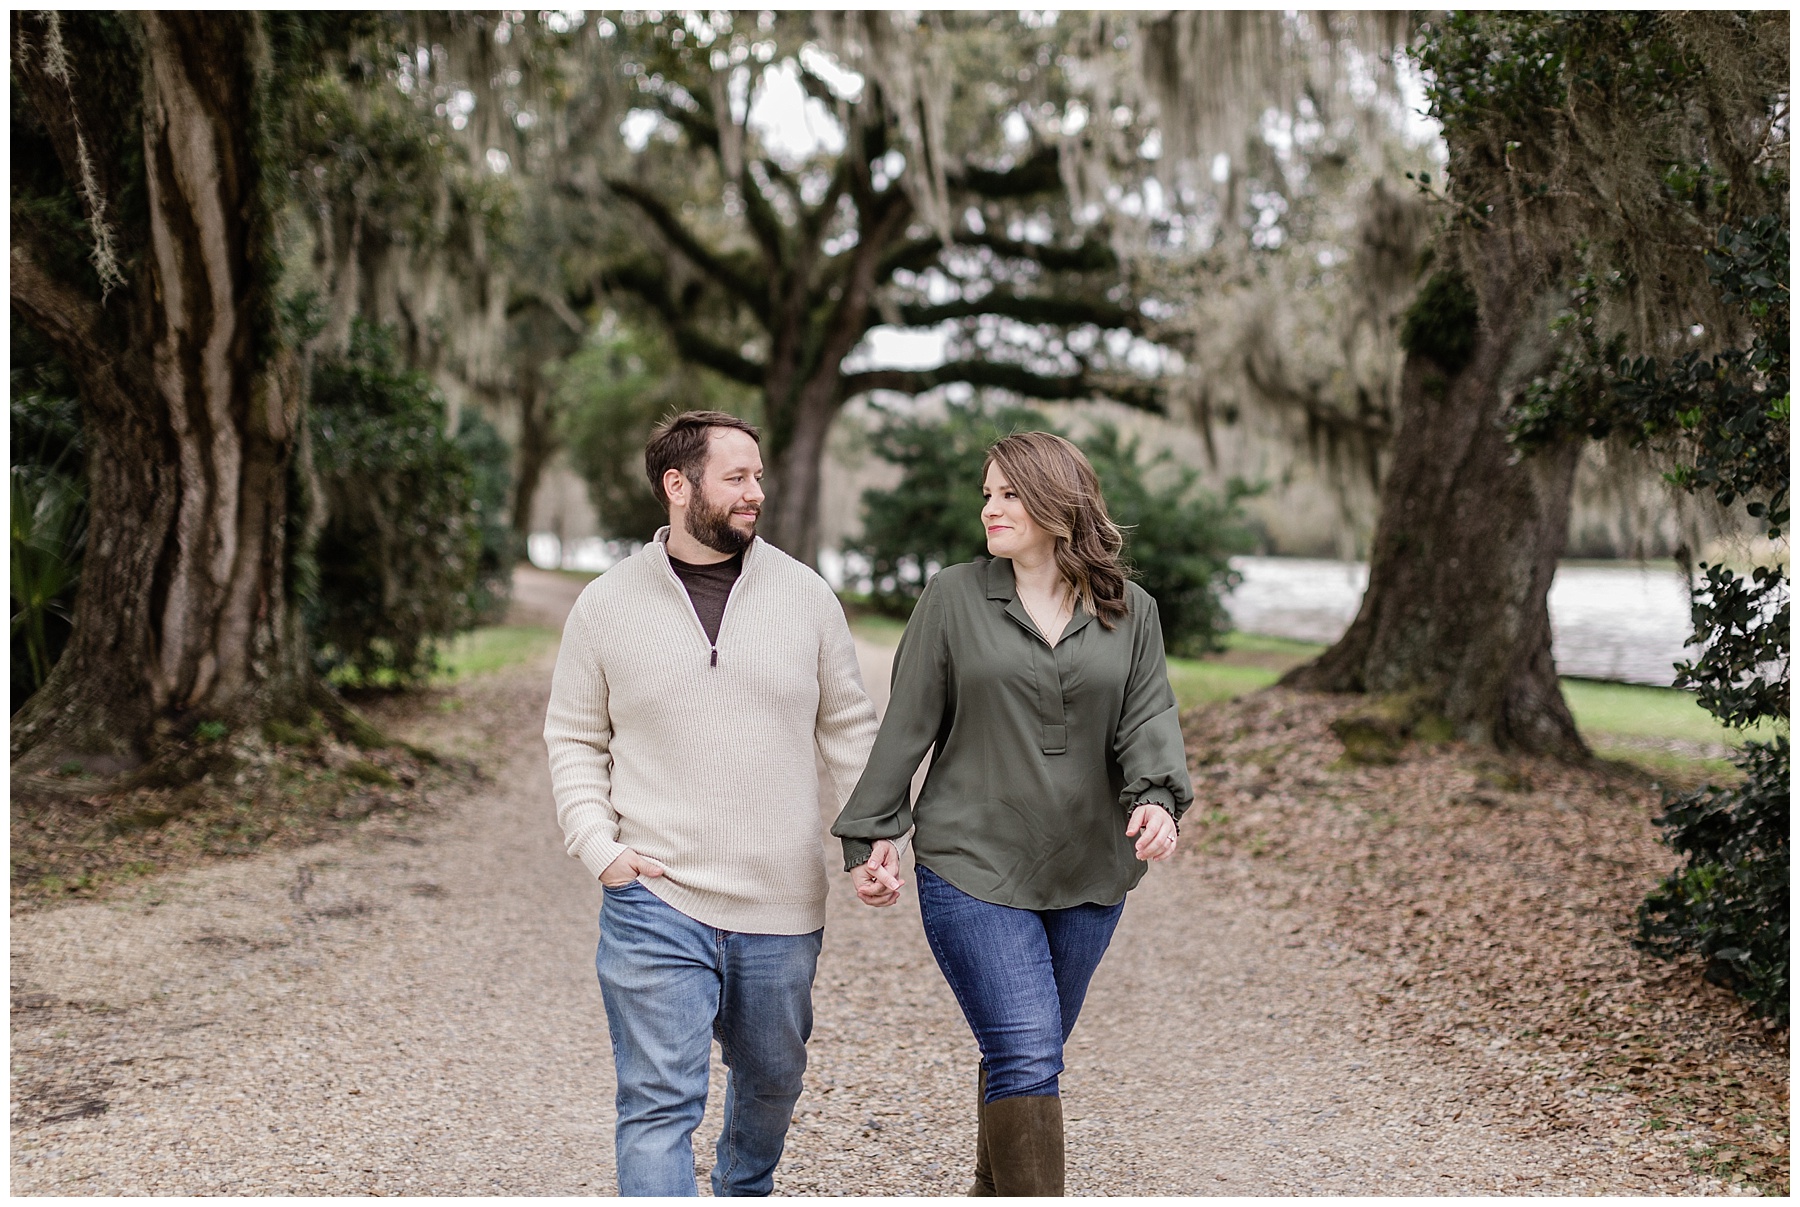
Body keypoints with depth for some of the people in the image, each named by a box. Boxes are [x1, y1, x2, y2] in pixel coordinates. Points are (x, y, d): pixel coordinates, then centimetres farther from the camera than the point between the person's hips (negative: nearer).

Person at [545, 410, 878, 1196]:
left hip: (782, 908, 3)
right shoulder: (607, 606, 0)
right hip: (656, 904, -2)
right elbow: (574, 740, 7)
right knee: (659, 1105, -6)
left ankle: (745, 1192, 47)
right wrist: (599, 848, -6)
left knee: (772, 1081, 20)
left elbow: (849, 727, 9)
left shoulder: (805, 595, 3)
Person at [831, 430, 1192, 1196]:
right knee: (1025, 1057, -12)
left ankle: (993, 1193, 35)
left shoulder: (1130, 612, 6)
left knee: (1028, 1054, 15)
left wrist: (1158, 798, -21)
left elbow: (1148, 718, -2)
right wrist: (870, 834, -1)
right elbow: (906, 724, 2)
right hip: (972, 872, -3)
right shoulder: (953, 597, 0)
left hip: (1087, 875, 3)